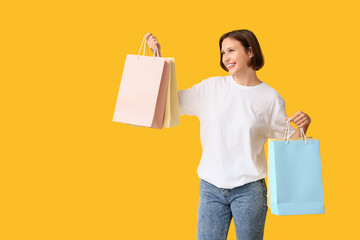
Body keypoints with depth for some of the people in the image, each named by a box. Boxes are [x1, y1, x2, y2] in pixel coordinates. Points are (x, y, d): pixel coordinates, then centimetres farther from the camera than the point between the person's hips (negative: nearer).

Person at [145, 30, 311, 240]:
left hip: (249, 189, -1)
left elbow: (290, 142, 4)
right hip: (211, 188, 2)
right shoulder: (212, 87, 4)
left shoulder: (270, 98, 0)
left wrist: (303, 126, -17)